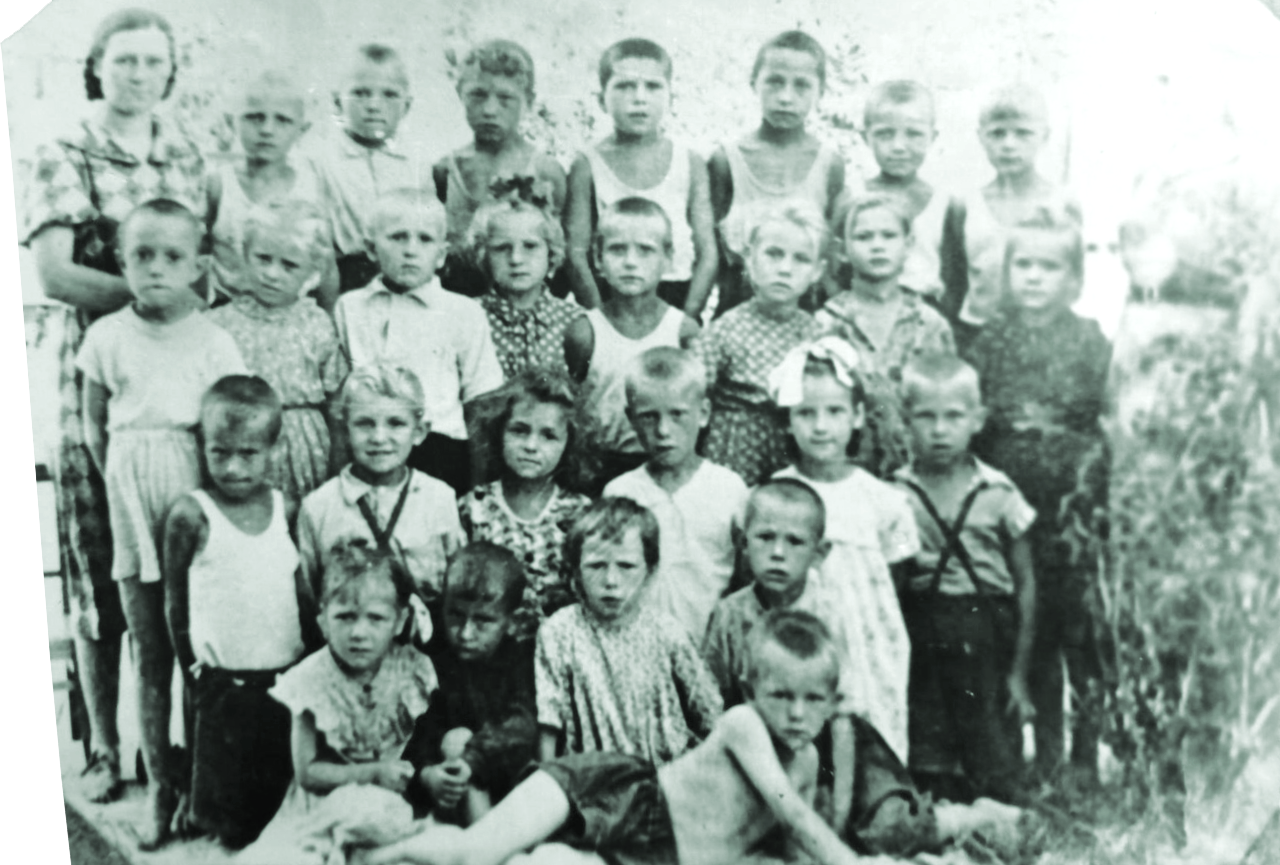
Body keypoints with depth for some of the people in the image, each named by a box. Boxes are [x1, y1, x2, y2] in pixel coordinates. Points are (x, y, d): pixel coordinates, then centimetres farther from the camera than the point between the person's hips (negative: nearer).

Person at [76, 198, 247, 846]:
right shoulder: (106, 337, 3)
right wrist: (127, 488, 4)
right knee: (152, 658, 9)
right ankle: (161, 786, 19)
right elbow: (94, 428, 10)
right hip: (134, 519, 2)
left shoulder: (214, 342, -4)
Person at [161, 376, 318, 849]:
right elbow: (175, 602, 0)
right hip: (224, 681, -3)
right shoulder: (191, 514, -9)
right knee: (233, 809, 9)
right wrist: (192, 672, 3)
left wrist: (317, 655, 6)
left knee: (288, 790, 15)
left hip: (288, 675, 3)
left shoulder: (285, 509, 0)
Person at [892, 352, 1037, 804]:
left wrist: (1019, 673, 1)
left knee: (998, 779, 3)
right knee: (929, 779, 8)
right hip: (920, 644, 0)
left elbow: (1025, 584, 3)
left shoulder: (998, 495, -2)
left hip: (987, 642, 0)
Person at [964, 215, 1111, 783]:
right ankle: (1043, 754, 24)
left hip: (1074, 504, -2)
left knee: (1082, 628, 2)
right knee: (1028, 632, 10)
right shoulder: (991, 341, 6)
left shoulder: (1091, 342, 1)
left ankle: (1087, 755, 16)